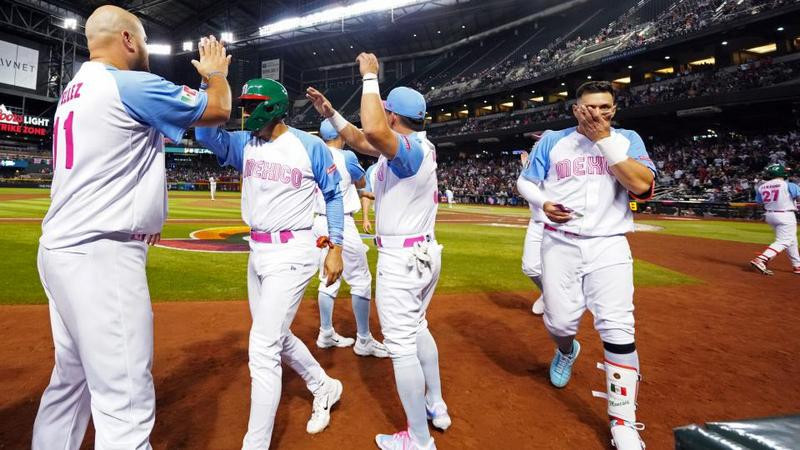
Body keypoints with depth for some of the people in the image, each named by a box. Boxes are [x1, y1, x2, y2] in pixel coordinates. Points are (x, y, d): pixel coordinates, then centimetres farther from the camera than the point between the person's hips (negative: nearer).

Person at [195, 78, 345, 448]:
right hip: (257, 252, 7)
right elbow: (207, 134, -8)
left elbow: (333, 194, 0)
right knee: (276, 337, 19)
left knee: (262, 349, -8)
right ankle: (324, 388, 43)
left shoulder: (310, 146, -8)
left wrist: (335, 247, -4)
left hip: (291, 253, -7)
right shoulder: (244, 143, 7)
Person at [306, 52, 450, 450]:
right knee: (417, 329, 25)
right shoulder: (414, 145, 9)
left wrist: (369, 77, -27)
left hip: (401, 259, -10)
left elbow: (373, 132, -42)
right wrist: (331, 113, 13)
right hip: (425, 253, 10)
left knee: (401, 346, 0)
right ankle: (435, 406, 39)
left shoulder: (411, 148, -20)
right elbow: (361, 141, 20)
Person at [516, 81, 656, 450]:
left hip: (609, 246, -1)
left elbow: (642, 185, -11)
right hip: (560, 243, 1)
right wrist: (543, 203, -10)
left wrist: (604, 139, -12)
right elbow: (525, 181, 11)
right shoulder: (552, 140, 7)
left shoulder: (627, 140, 5)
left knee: (617, 329, -8)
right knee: (560, 323, 2)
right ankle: (566, 351, 42)